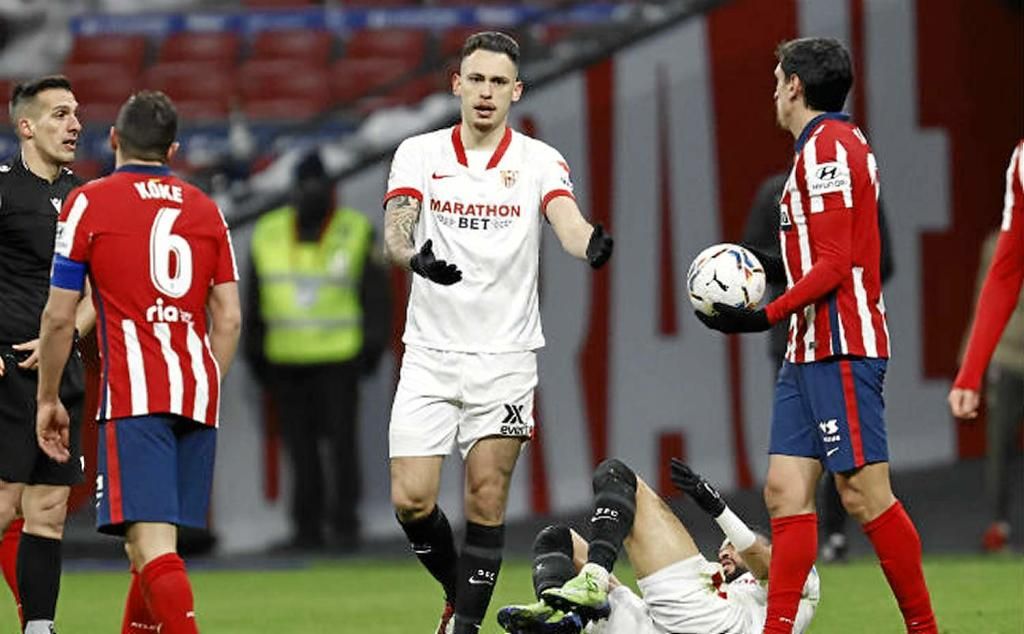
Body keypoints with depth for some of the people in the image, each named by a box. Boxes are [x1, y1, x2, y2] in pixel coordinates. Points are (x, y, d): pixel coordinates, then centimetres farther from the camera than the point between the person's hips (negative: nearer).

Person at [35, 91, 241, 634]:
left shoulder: (90, 202, 1)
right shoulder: (206, 210, 15)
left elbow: (59, 315, 1)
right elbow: (228, 318, 12)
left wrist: (48, 398, 11)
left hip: (133, 396, -5)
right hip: (197, 395, 5)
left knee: (151, 544, -14)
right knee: (153, 541, 16)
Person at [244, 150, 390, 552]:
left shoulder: (356, 234, -2)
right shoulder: (269, 234, 6)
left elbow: (375, 293, 1)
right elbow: (255, 298, 13)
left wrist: (373, 345, -6)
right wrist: (255, 352, 12)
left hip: (339, 357, -3)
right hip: (287, 361, 3)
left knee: (341, 441, -4)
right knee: (300, 447, 4)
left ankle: (346, 525, 2)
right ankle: (308, 528, 9)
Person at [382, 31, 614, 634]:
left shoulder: (539, 161, -1)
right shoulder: (420, 154, 2)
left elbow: (567, 221, -19)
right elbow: (396, 228, -13)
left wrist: (591, 245, -44)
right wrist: (414, 255, -37)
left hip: (505, 357, -1)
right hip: (430, 355, 1)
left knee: (487, 501, -2)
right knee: (411, 499, -5)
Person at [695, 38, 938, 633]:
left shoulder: (827, 147, -11)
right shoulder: (838, 144, 20)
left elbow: (834, 264, -16)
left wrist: (766, 316, -16)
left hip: (841, 349, -10)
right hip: (810, 351, 10)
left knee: (864, 492, -10)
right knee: (787, 491, 2)